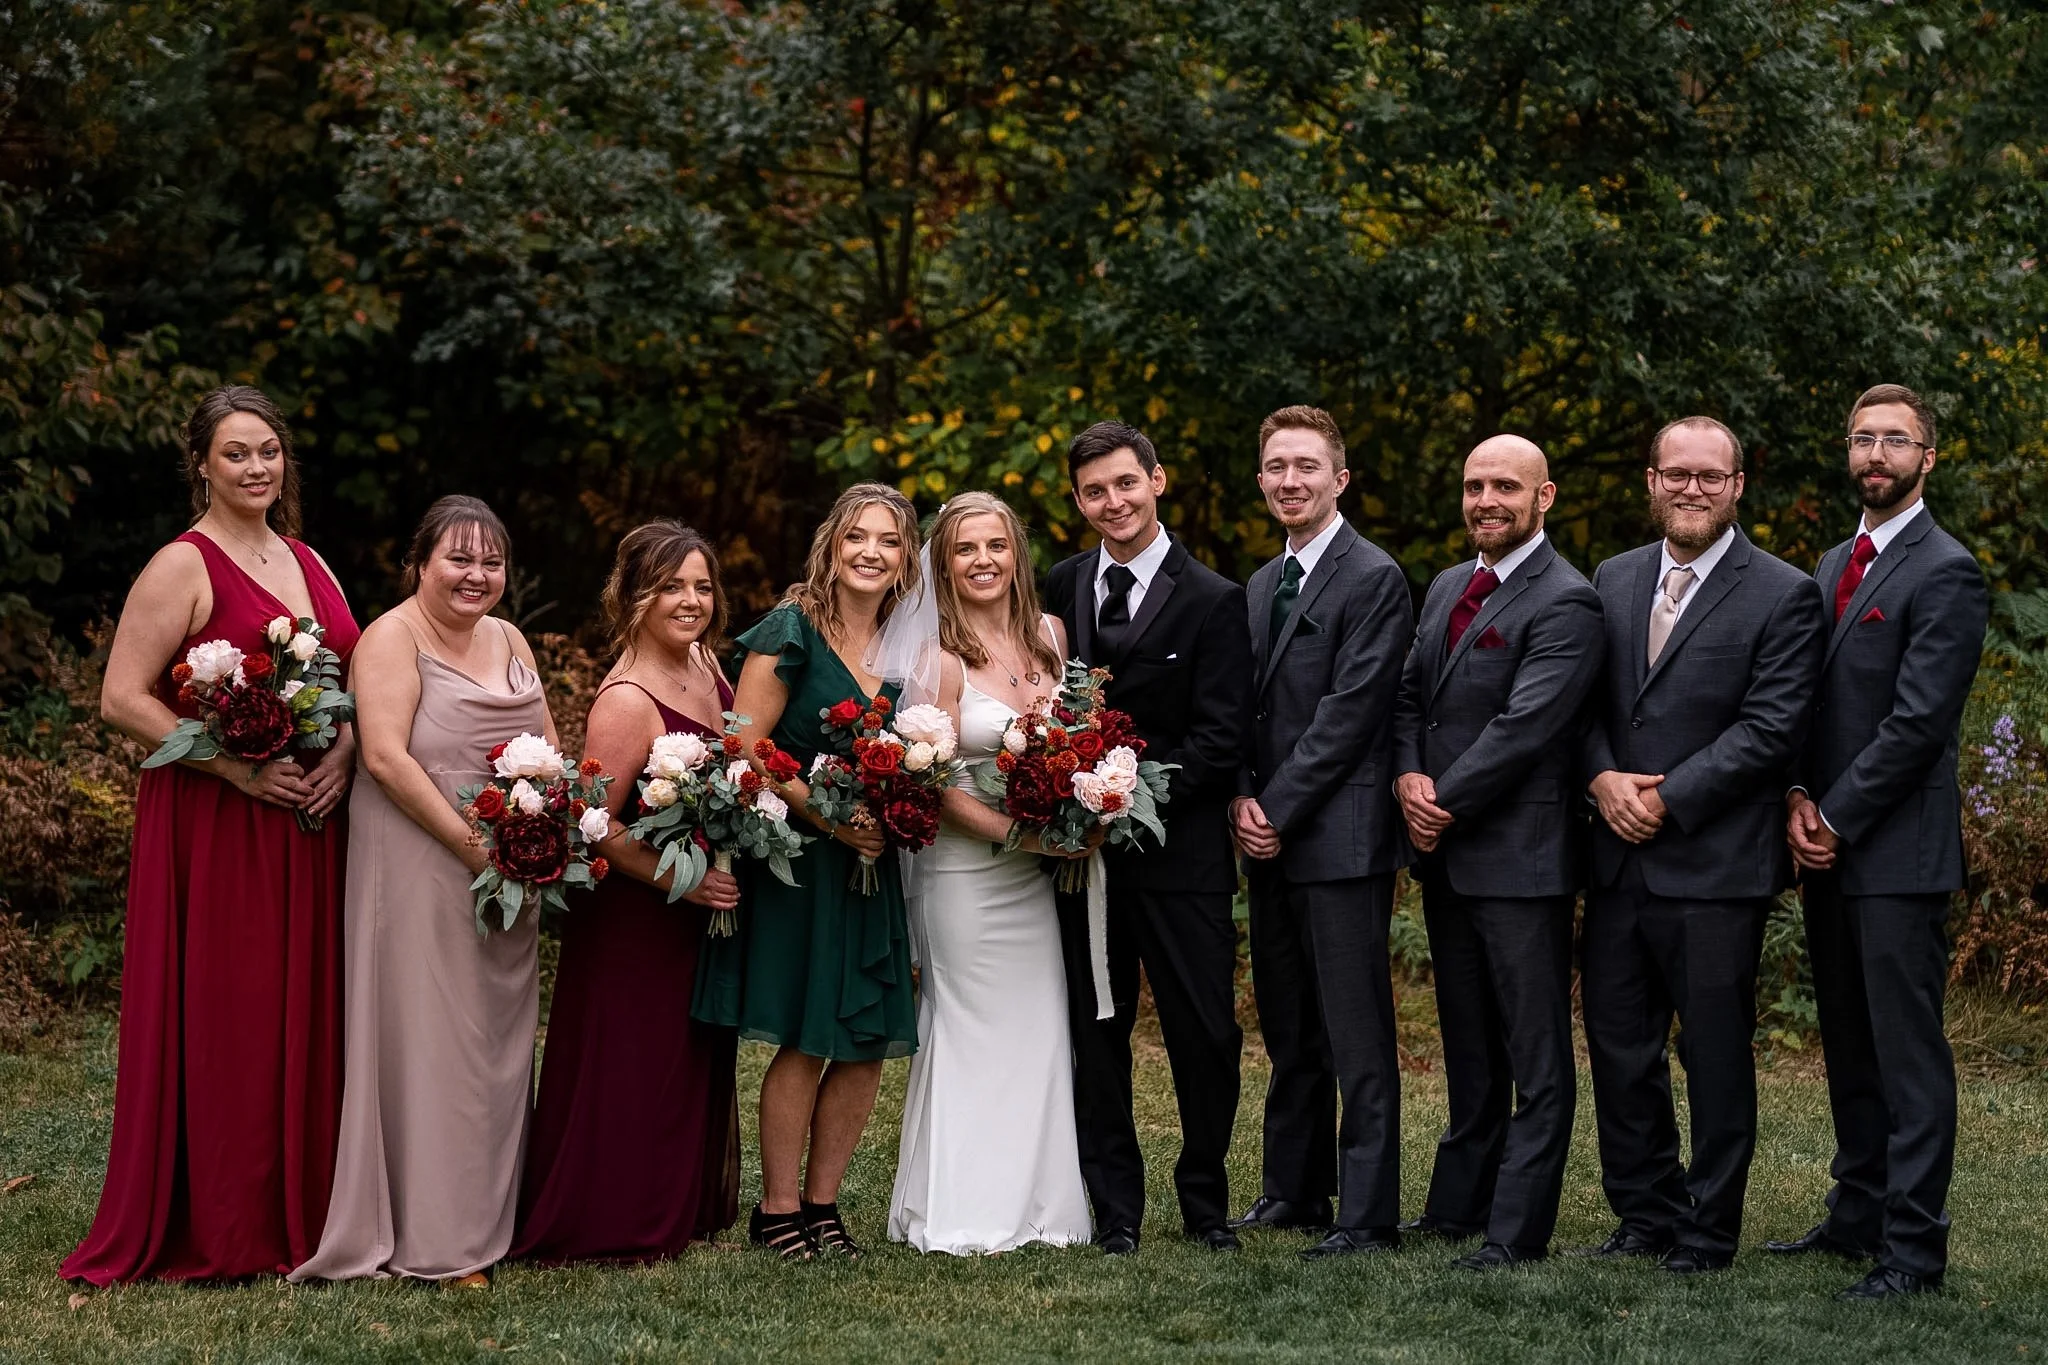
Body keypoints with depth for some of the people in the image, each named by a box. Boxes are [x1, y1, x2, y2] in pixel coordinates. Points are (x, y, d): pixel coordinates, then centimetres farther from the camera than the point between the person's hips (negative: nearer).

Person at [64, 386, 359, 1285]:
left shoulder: (307, 563, 14)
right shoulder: (182, 568, -7)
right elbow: (122, 699, -13)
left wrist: (343, 754, -3)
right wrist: (242, 770, -18)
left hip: (308, 823, 6)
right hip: (213, 828, -6)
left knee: (305, 1016, 8)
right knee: (220, 1021, -3)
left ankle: (300, 1210, 18)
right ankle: (214, 1233, 5)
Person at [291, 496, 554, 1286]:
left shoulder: (509, 641, 15)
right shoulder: (393, 639, -8)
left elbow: (548, 747, 16)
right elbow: (386, 757, -18)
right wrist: (474, 847, -20)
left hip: (510, 876, 7)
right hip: (420, 870, -7)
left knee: (500, 1038, 11)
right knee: (429, 1037, -4)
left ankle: (492, 1217, 22)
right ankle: (433, 1239, 2)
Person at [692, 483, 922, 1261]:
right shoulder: (792, 632, -8)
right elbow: (745, 753, -12)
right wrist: (829, 817, -17)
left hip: (871, 868, 6)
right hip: (796, 862, -6)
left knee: (871, 1043, 4)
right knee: (805, 1043, -5)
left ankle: (821, 1203, 17)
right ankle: (777, 1210, 8)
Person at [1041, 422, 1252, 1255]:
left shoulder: (1213, 601, -3)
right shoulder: (1062, 587, 10)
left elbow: (1219, 738, -9)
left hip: (1179, 846, -3)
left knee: (1205, 1033, 1)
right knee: (1096, 1032, 7)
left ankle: (1205, 1202, 15)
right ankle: (1114, 1209, 15)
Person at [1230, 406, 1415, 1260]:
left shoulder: (1374, 579, -8)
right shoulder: (1261, 587, 18)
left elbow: (1349, 712, -14)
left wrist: (1280, 809, -13)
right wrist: (1245, 801, 0)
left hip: (1341, 838, -8)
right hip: (1270, 838, 8)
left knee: (1357, 1037, -6)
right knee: (1288, 1032, 14)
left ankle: (1367, 1216, -4)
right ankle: (1295, 1191, 24)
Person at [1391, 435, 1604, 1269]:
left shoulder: (1565, 605, -13)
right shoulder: (1448, 588, 15)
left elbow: (1523, 727, -19)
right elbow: (1409, 694, 15)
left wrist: (1444, 806, -13)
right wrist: (1410, 779, -4)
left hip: (1520, 856, -8)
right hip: (1446, 856, 9)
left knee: (1536, 1059, -2)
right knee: (1468, 1048, 17)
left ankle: (1515, 1233, -1)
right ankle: (1457, 1209, 26)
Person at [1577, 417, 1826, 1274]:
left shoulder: (1783, 597, -5)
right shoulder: (1613, 581, 12)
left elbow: (1771, 729, -12)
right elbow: (1586, 699, 12)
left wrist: (1667, 799, -15)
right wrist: (1604, 778, -7)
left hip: (1715, 865, -5)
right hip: (1620, 863, 5)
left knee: (1716, 1057, 3)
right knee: (1618, 1046, 11)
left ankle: (1709, 1231, 15)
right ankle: (1647, 1215, 25)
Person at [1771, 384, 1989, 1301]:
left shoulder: (1945, 575, -10)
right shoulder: (1834, 566, 17)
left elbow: (1917, 720, -16)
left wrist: (1838, 819, -13)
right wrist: (1800, 800, -1)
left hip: (1897, 853, -8)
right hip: (1828, 847, 8)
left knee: (1907, 1051, -6)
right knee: (1848, 1046, 15)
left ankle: (1914, 1246, -3)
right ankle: (1858, 1215, 24)